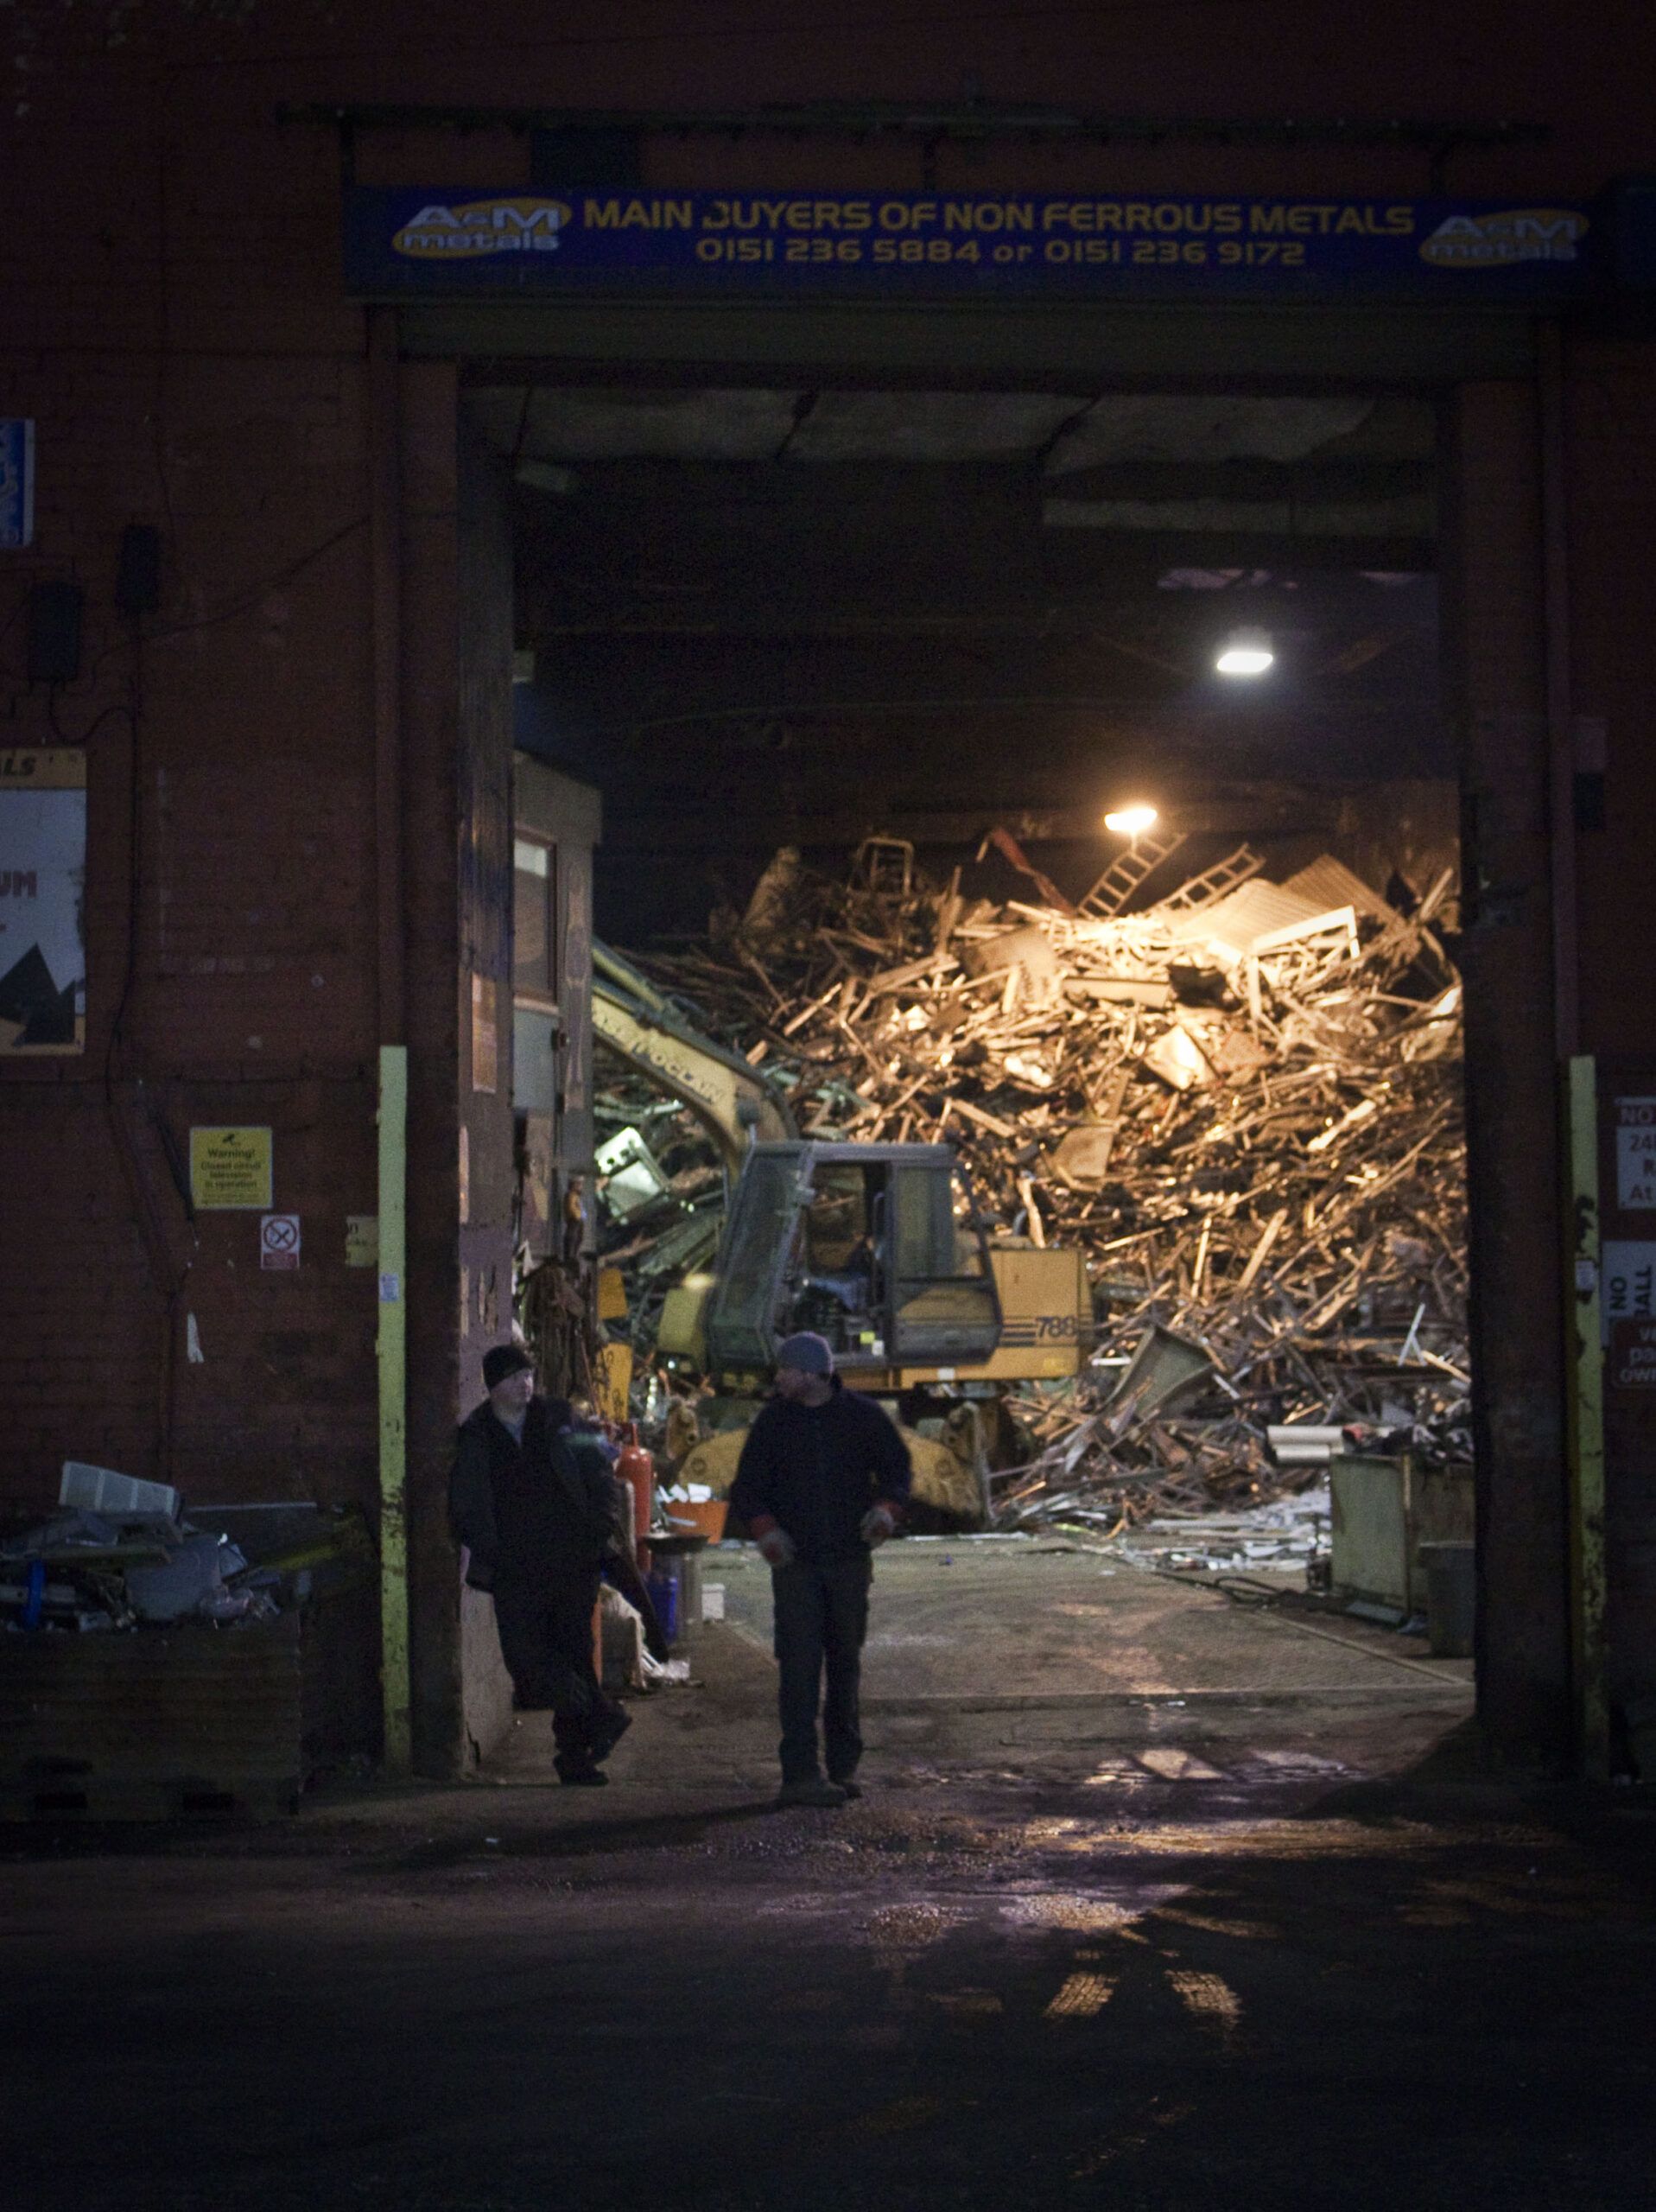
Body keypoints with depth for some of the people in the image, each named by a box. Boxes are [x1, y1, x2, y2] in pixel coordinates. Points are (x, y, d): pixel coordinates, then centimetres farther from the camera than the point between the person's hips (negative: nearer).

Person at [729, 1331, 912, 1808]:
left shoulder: (861, 1415, 3)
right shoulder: (774, 1420, 3)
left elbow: (896, 1466, 13)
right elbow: (746, 1487, 6)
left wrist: (887, 1508, -8)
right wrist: (765, 1527, -13)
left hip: (850, 1558, 1)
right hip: (795, 1560, -1)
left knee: (846, 1661, 10)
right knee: (799, 1665, -10)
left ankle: (843, 1766, 22)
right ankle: (800, 1774, -11)